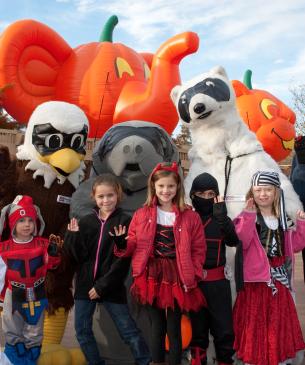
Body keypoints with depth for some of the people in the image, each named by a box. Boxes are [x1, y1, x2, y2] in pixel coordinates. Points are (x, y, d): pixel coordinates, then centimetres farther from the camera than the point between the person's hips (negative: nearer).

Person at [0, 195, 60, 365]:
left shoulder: (42, 244, -8)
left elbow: (52, 264, -11)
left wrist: (53, 254, -30)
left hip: (36, 294, 0)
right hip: (14, 294, 0)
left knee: (34, 331, 15)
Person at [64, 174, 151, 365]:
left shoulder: (125, 221, -7)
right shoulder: (86, 221, 3)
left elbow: (122, 260, -11)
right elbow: (79, 256, -1)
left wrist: (103, 285, -13)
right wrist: (73, 235, -15)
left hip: (111, 287, -4)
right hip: (85, 285, 4)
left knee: (129, 330, 3)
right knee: (82, 331, 12)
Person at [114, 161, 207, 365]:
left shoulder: (190, 217, 0)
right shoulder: (142, 215, 4)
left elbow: (198, 250, 3)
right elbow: (132, 246, 7)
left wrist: (193, 276, -6)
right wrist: (122, 244, -14)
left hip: (176, 279, -1)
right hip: (151, 278, 1)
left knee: (174, 330, 7)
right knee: (157, 328, 13)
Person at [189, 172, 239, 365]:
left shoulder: (222, 219, 2)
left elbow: (234, 241, -17)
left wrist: (222, 218, -29)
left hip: (218, 281, 0)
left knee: (224, 327, 3)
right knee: (197, 327, 13)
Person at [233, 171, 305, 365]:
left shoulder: (282, 218, 10)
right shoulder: (248, 217, -9)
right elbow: (241, 242, -24)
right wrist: (249, 215, -29)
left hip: (279, 278, 6)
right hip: (256, 278, -5)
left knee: (278, 320, 15)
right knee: (255, 321, 3)